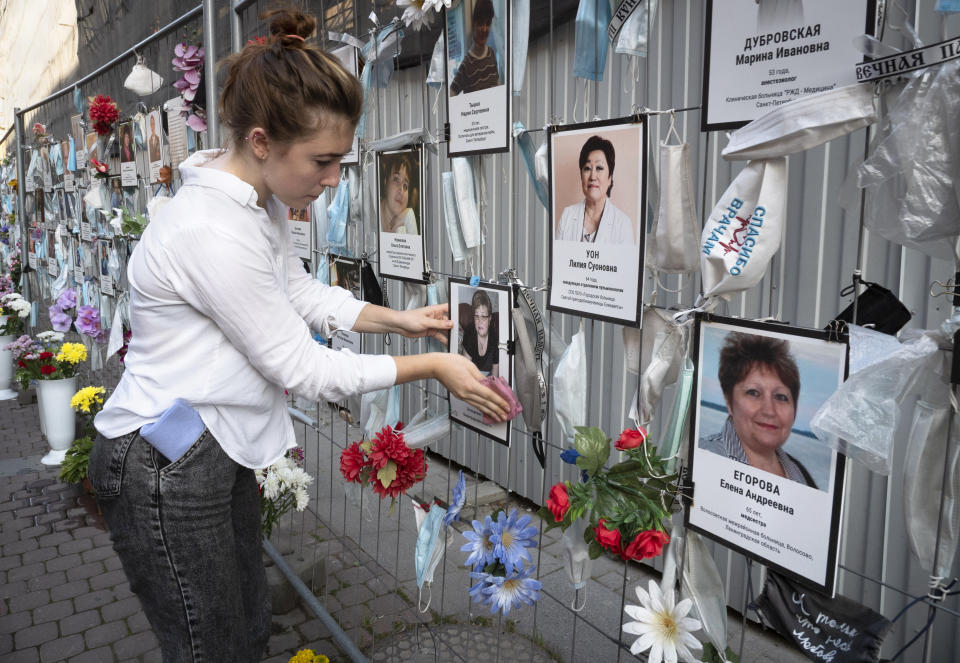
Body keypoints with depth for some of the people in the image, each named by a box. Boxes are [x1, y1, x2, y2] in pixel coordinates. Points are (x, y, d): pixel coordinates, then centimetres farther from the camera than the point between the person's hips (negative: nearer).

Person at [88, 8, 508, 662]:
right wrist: (434, 366, -16)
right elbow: (303, 369, -23)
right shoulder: (216, 233, -29)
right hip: (166, 471, -9)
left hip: (218, 453, 9)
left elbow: (305, 294, 14)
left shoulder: (261, 203, 2)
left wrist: (400, 319, 4)